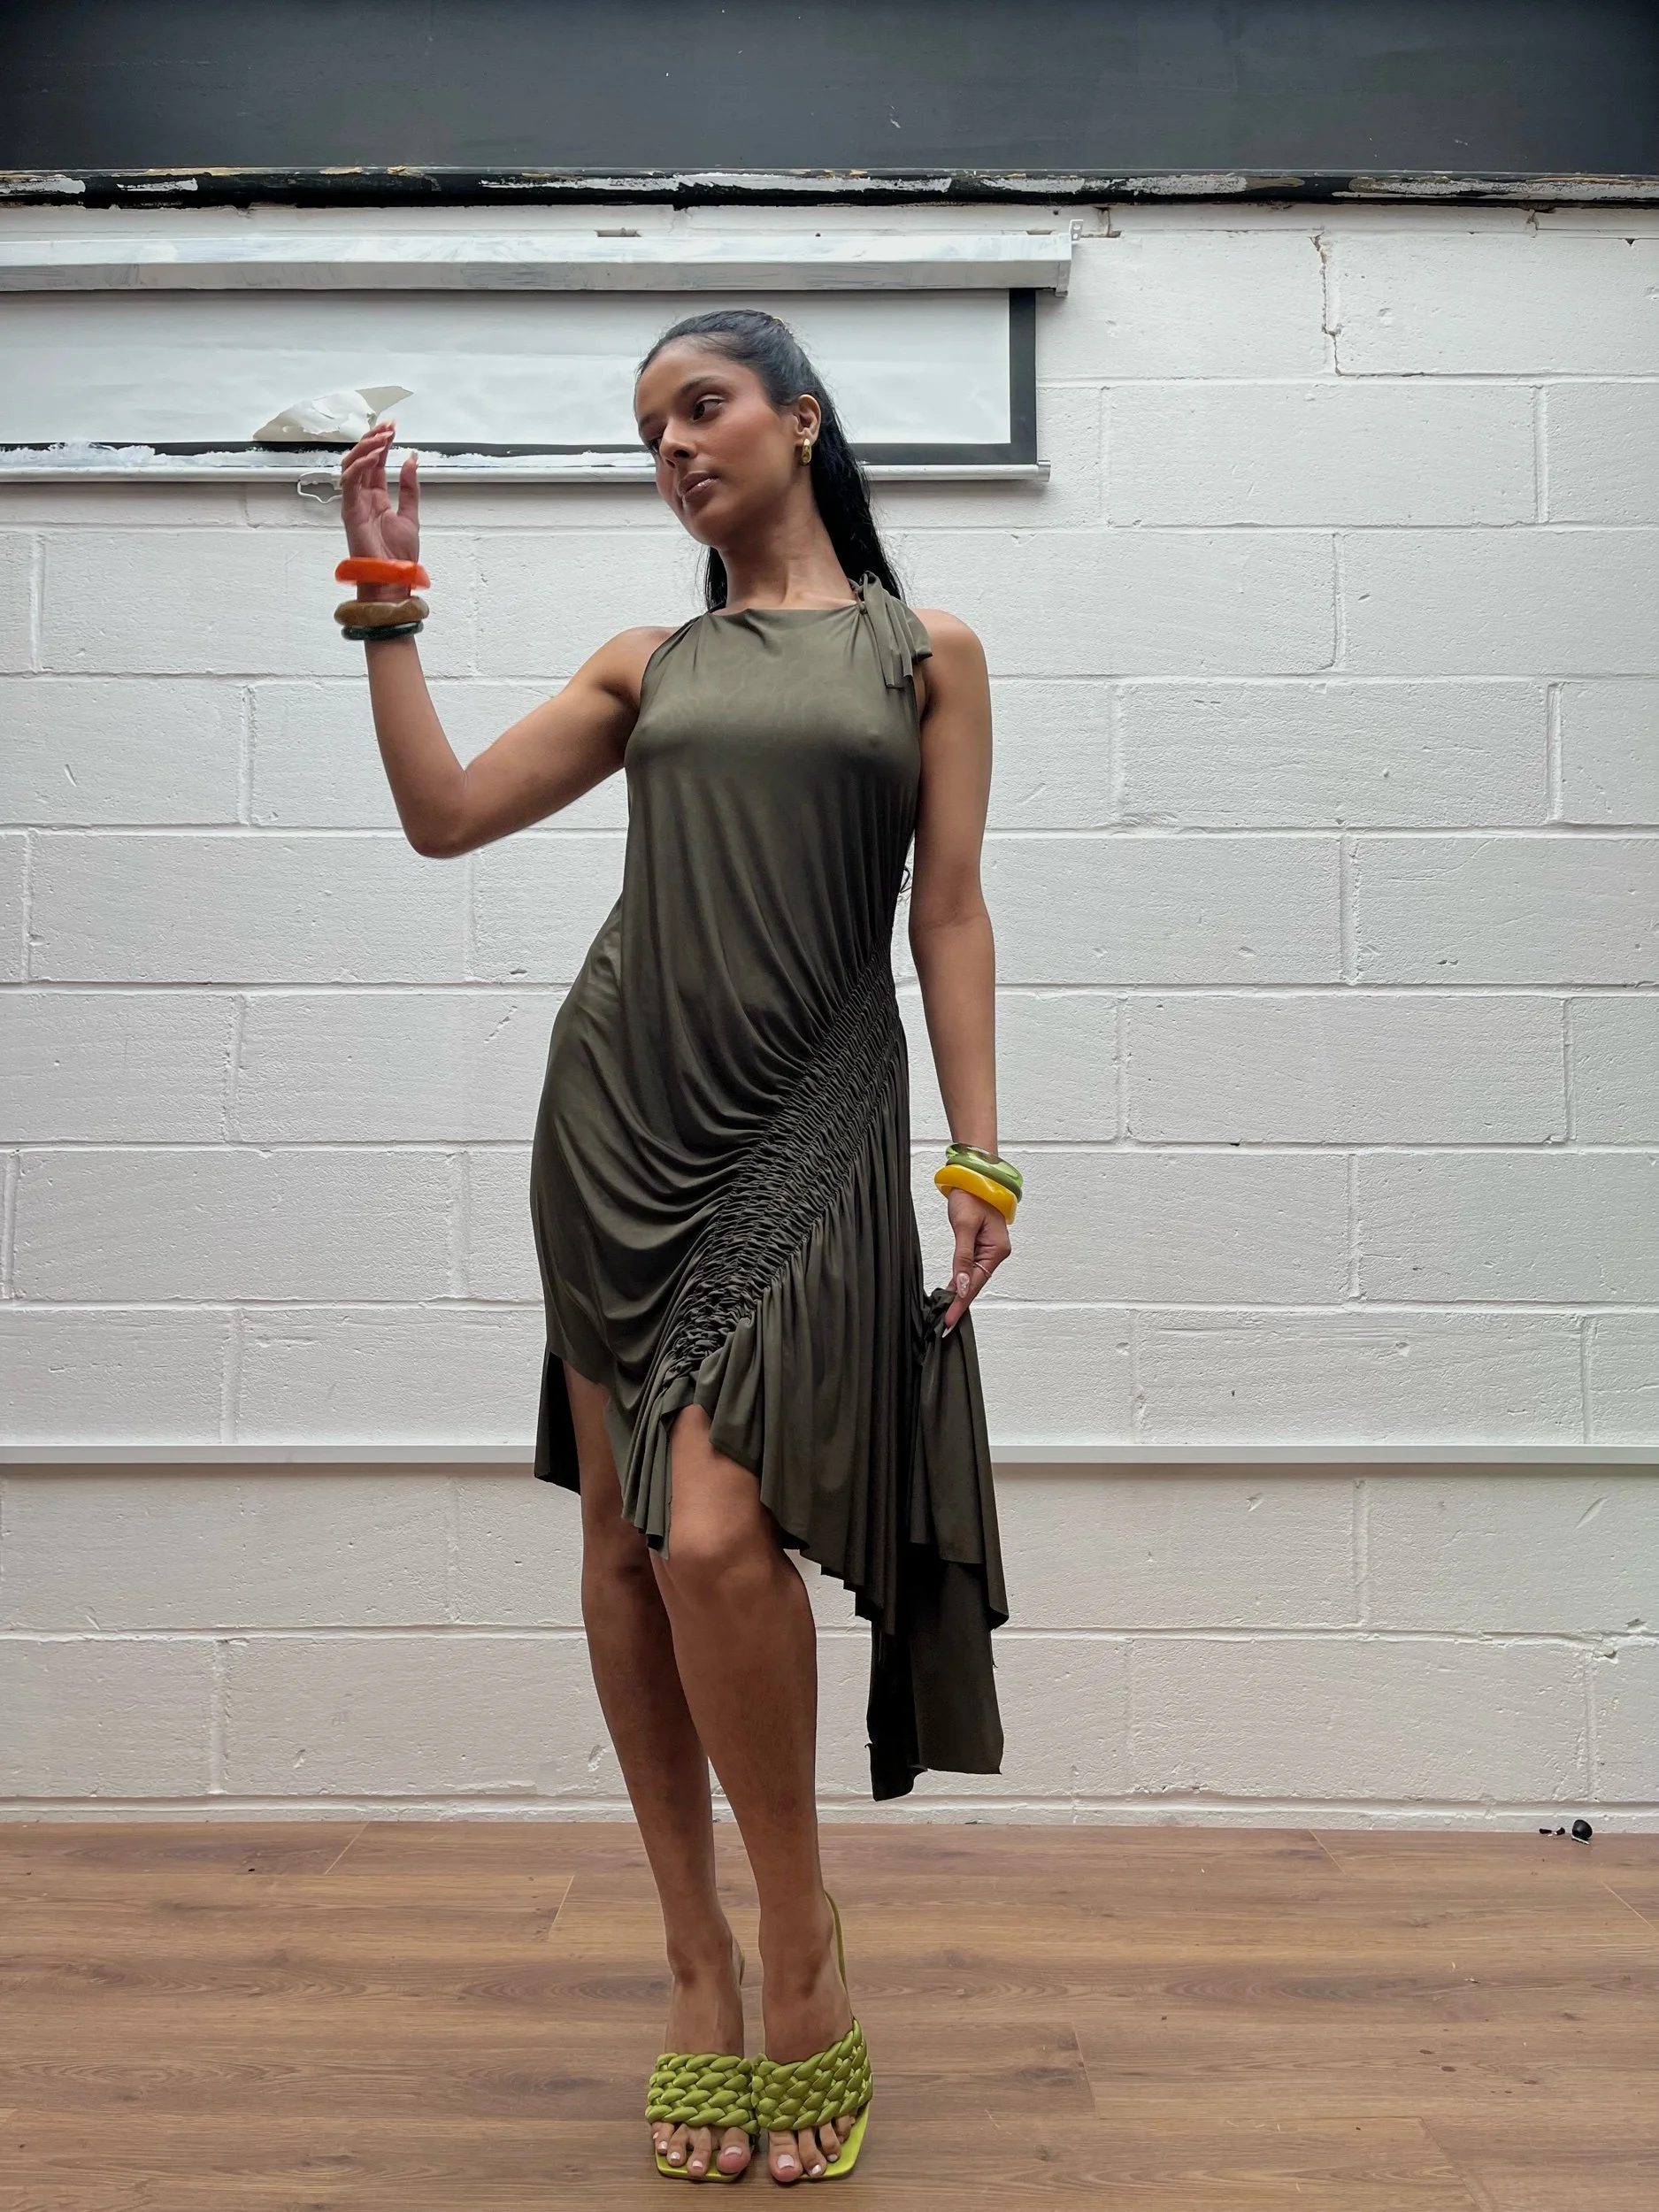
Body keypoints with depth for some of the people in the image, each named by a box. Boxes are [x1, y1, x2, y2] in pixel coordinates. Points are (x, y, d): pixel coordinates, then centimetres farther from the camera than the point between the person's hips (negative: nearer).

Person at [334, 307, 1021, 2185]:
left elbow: (950, 915, 4)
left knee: (716, 1536, -16)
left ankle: (799, 1942, 8)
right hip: (623, 1107, 4)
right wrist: (384, 602, 7)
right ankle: (700, 1960, 20)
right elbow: (443, 813, 9)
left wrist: (981, 1147, -4)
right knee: (624, 1536, 4)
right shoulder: (646, 665, 16)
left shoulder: (927, 654, 10)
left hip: (808, 1125, -3)